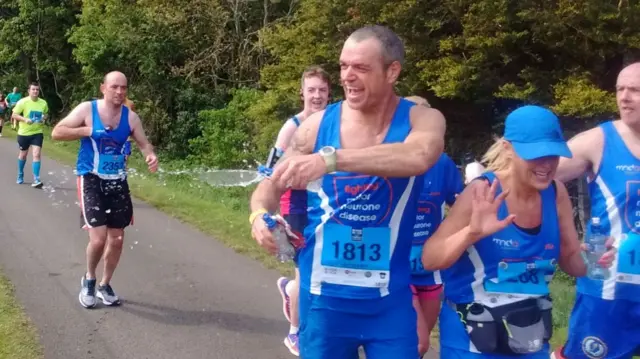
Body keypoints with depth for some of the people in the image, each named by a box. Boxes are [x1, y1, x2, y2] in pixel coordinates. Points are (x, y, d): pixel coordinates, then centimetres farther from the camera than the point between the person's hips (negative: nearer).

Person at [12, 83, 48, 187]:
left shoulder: (43, 103, -2)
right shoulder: (22, 102, -11)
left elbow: (46, 114, 16)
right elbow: (14, 115, -9)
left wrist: (44, 118, -7)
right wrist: (25, 119, -25)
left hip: (37, 133, 1)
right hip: (24, 133, -1)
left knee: (36, 154, -12)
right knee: (23, 155, 15)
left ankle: (36, 180, -12)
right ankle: (20, 175, 38)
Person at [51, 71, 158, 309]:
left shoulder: (130, 117, 0)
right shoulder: (86, 110, -8)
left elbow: (143, 143, 5)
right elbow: (57, 133, -8)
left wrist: (151, 156, -17)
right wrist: (87, 131, -18)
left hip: (118, 182, 4)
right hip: (91, 180, -4)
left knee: (117, 240, 8)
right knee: (98, 238, -13)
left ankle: (105, 285, 29)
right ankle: (89, 280, 17)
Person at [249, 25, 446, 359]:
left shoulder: (422, 119, -8)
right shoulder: (317, 124, -3)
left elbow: (419, 157, -31)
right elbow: (273, 183, 3)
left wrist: (329, 159, -41)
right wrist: (260, 215, -20)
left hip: (390, 301, -1)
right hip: (324, 296, 2)